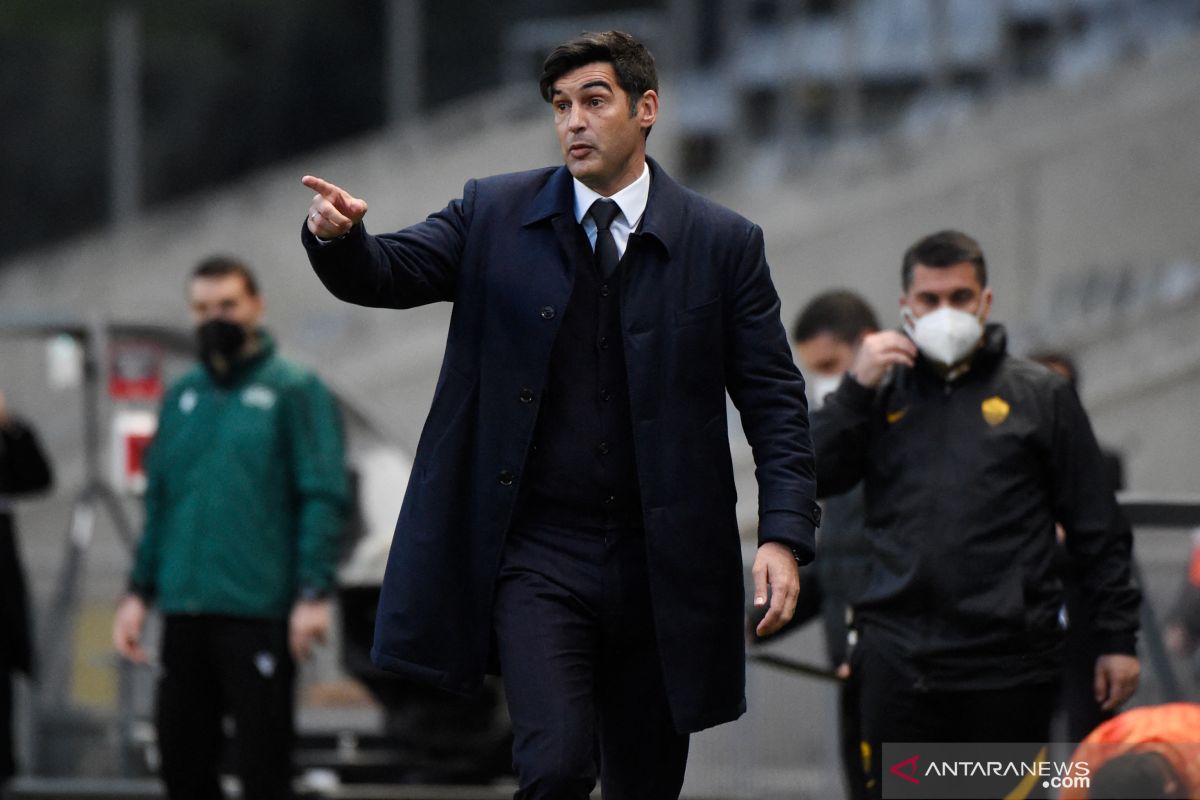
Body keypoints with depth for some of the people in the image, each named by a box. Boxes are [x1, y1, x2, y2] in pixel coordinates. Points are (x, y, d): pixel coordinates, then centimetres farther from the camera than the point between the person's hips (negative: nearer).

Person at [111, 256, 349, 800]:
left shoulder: (293, 390, -1)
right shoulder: (182, 397, 16)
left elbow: (323, 497, -7)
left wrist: (313, 593, -16)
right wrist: (138, 592, 12)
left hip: (259, 612, -6)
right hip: (185, 611, 6)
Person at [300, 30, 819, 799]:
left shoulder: (723, 243, 1)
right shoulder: (495, 215, 5)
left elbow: (776, 400, 0)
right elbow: (389, 272, -5)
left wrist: (785, 534, -12)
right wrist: (338, 236, -28)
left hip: (658, 563, 1)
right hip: (537, 554, -1)